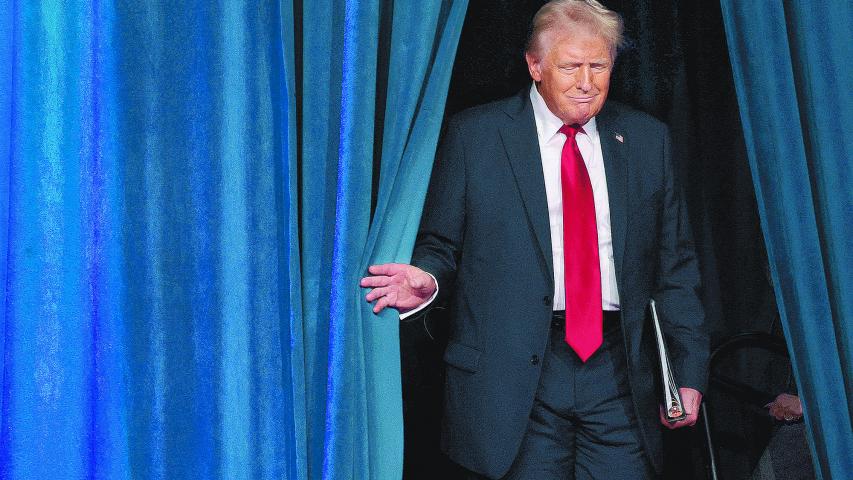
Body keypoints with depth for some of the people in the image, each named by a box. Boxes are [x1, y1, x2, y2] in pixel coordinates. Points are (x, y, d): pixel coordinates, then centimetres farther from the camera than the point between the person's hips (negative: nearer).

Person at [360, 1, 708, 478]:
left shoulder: (647, 138, 9)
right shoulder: (474, 134, 0)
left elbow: (675, 264, 10)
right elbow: (441, 245, 4)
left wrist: (690, 372, 7)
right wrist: (428, 280, -20)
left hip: (618, 369, 3)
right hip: (513, 376, -2)